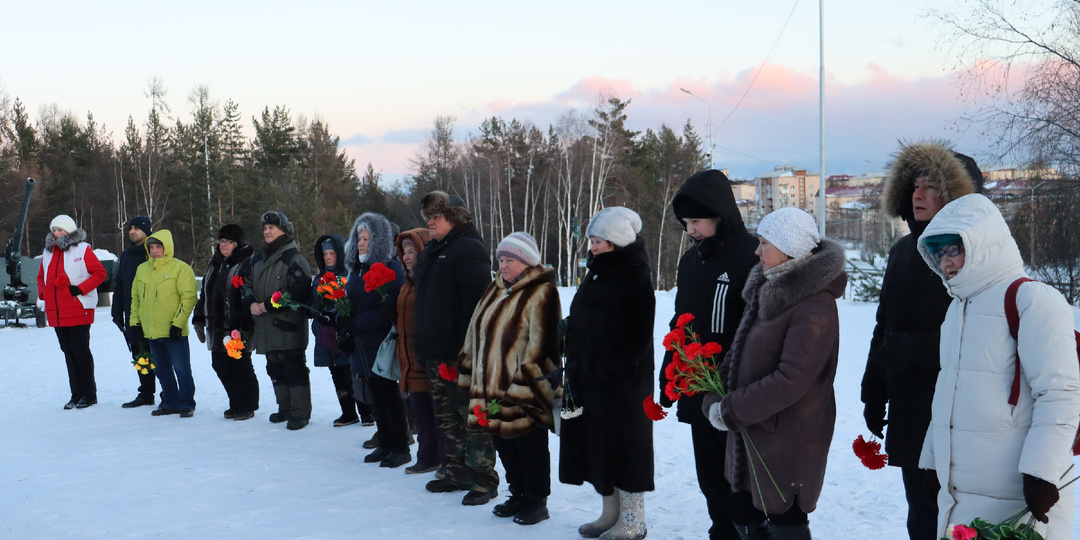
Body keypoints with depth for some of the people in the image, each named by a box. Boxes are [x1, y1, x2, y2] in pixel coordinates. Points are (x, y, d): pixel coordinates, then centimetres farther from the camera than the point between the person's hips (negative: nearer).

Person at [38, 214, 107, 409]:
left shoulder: (82, 249, -4)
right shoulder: (48, 252, 14)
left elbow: (99, 272, -8)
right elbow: (41, 276, 25)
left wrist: (80, 289, -16)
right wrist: (43, 293, 7)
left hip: (78, 311, -6)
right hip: (56, 313, 6)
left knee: (81, 351, -2)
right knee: (68, 353, 10)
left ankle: (89, 394, 6)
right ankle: (76, 394, 16)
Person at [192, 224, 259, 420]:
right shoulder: (214, 264, 17)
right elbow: (205, 293, 25)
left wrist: (243, 325, -22)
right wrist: (199, 319, 23)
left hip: (237, 329, -8)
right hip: (217, 328, 8)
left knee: (240, 367, -2)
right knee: (221, 367, 11)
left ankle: (247, 406, 10)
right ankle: (236, 404, 23)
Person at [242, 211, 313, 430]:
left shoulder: (293, 258, -10)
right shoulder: (258, 258, 16)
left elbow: (299, 290, -19)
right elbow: (246, 282, 22)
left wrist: (268, 305, -17)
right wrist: (251, 303, 0)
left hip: (288, 326, -8)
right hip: (265, 326, 8)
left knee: (294, 369, -6)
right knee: (275, 369, 15)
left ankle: (300, 412, 0)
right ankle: (285, 408, 26)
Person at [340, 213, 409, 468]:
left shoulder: (390, 269, -11)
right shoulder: (355, 270, 14)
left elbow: (389, 310, -18)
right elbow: (347, 301, 22)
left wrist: (355, 323, -19)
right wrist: (342, 320, 2)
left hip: (381, 344, -7)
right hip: (361, 346, 7)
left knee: (388, 394, -3)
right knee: (375, 397, 11)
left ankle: (400, 448, 5)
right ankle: (385, 444, 20)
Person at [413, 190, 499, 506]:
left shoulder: (467, 249, -10)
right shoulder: (432, 252, 19)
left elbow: (477, 300, -19)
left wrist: (466, 346, -24)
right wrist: (422, 346, 20)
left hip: (459, 352, -9)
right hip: (436, 354, 10)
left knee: (471, 416, -5)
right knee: (446, 417, 15)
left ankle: (483, 479, 1)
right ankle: (457, 472, 25)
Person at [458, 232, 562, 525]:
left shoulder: (541, 294, -12)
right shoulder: (495, 291, 13)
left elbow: (541, 346, -18)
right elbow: (475, 336, 20)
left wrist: (521, 388, -20)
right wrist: (469, 375, 17)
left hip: (525, 393, -8)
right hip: (492, 389, 8)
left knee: (530, 448, 4)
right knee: (504, 445, 15)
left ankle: (536, 501, 17)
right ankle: (518, 495, 30)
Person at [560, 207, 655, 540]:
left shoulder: (635, 279, -13)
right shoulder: (596, 275, 13)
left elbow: (635, 338, -18)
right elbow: (577, 327, 17)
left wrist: (606, 369, -18)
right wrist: (575, 369, 10)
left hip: (622, 384, -9)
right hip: (589, 380, 9)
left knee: (623, 446, 0)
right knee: (598, 448, 13)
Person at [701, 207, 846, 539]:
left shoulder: (815, 306, -21)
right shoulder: (769, 290, 8)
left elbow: (791, 380, -27)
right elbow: (738, 353, 11)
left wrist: (731, 410, -20)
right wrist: (714, 398, -4)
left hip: (790, 440, -9)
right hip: (753, 433, 9)